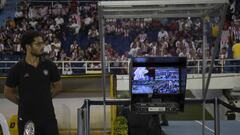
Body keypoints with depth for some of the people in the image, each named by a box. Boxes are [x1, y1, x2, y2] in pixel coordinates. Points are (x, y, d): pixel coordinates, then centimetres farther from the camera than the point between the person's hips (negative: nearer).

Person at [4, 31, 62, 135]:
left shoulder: (49, 66, -1)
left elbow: (58, 86, 11)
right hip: (26, 118, -1)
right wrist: (23, 102, 2)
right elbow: (8, 92, 5)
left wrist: (45, 99, 6)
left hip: (48, 116, 1)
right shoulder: (17, 69, -6)